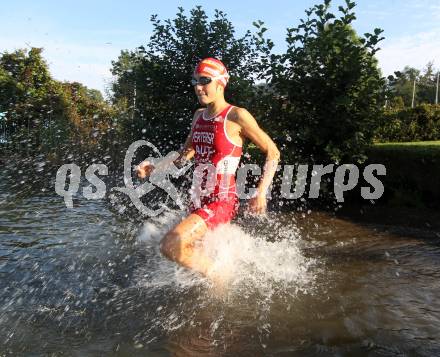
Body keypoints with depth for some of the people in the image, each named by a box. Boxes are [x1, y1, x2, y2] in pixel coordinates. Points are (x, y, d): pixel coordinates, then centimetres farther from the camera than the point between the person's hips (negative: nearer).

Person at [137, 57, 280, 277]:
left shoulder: (236, 116, -13)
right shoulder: (199, 116, 8)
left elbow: (273, 152, -7)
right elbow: (186, 153, 20)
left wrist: (261, 192, -14)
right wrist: (154, 167, 6)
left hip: (222, 201, -8)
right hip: (199, 199, 8)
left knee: (170, 245, -22)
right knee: (197, 252, 24)